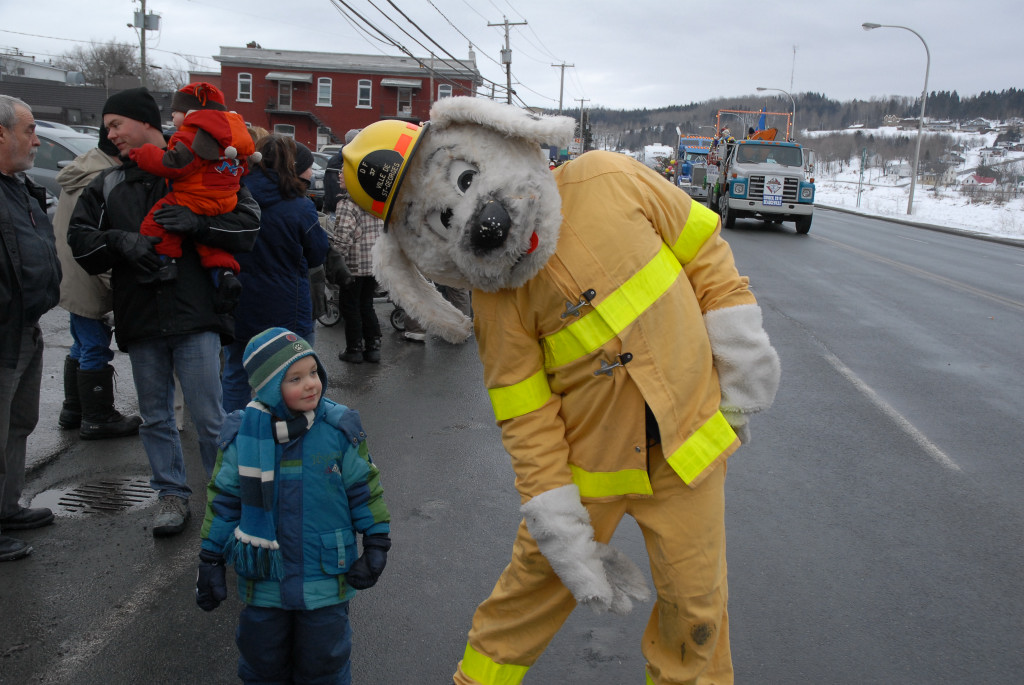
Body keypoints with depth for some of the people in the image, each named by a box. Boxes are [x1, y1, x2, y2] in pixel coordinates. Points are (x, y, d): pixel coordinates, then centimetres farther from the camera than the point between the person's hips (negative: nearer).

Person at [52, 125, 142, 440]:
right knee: (96, 350, 1)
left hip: (74, 281, 10)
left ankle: (73, 410, 33)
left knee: (82, 348, 21)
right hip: (89, 284, -10)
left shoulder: (81, 171, 10)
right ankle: (98, 419, 13)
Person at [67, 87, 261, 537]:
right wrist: (121, 239, -12)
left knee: (208, 417, -1)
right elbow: (80, 240, 8)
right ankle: (172, 494, 28)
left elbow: (248, 223, -2)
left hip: (195, 318, -4)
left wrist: (196, 222, -17)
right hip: (140, 322, 4)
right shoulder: (107, 186, 13)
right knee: (155, 417, 13)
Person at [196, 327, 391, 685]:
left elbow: (365, 489, 0)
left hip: (326, 580, -1)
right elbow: (223, 499, 2)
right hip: (263, 582, 1)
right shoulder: (242, 434, -9)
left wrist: (376, 545, 0)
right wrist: (210, 561, 5)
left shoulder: (340, 428, -10)